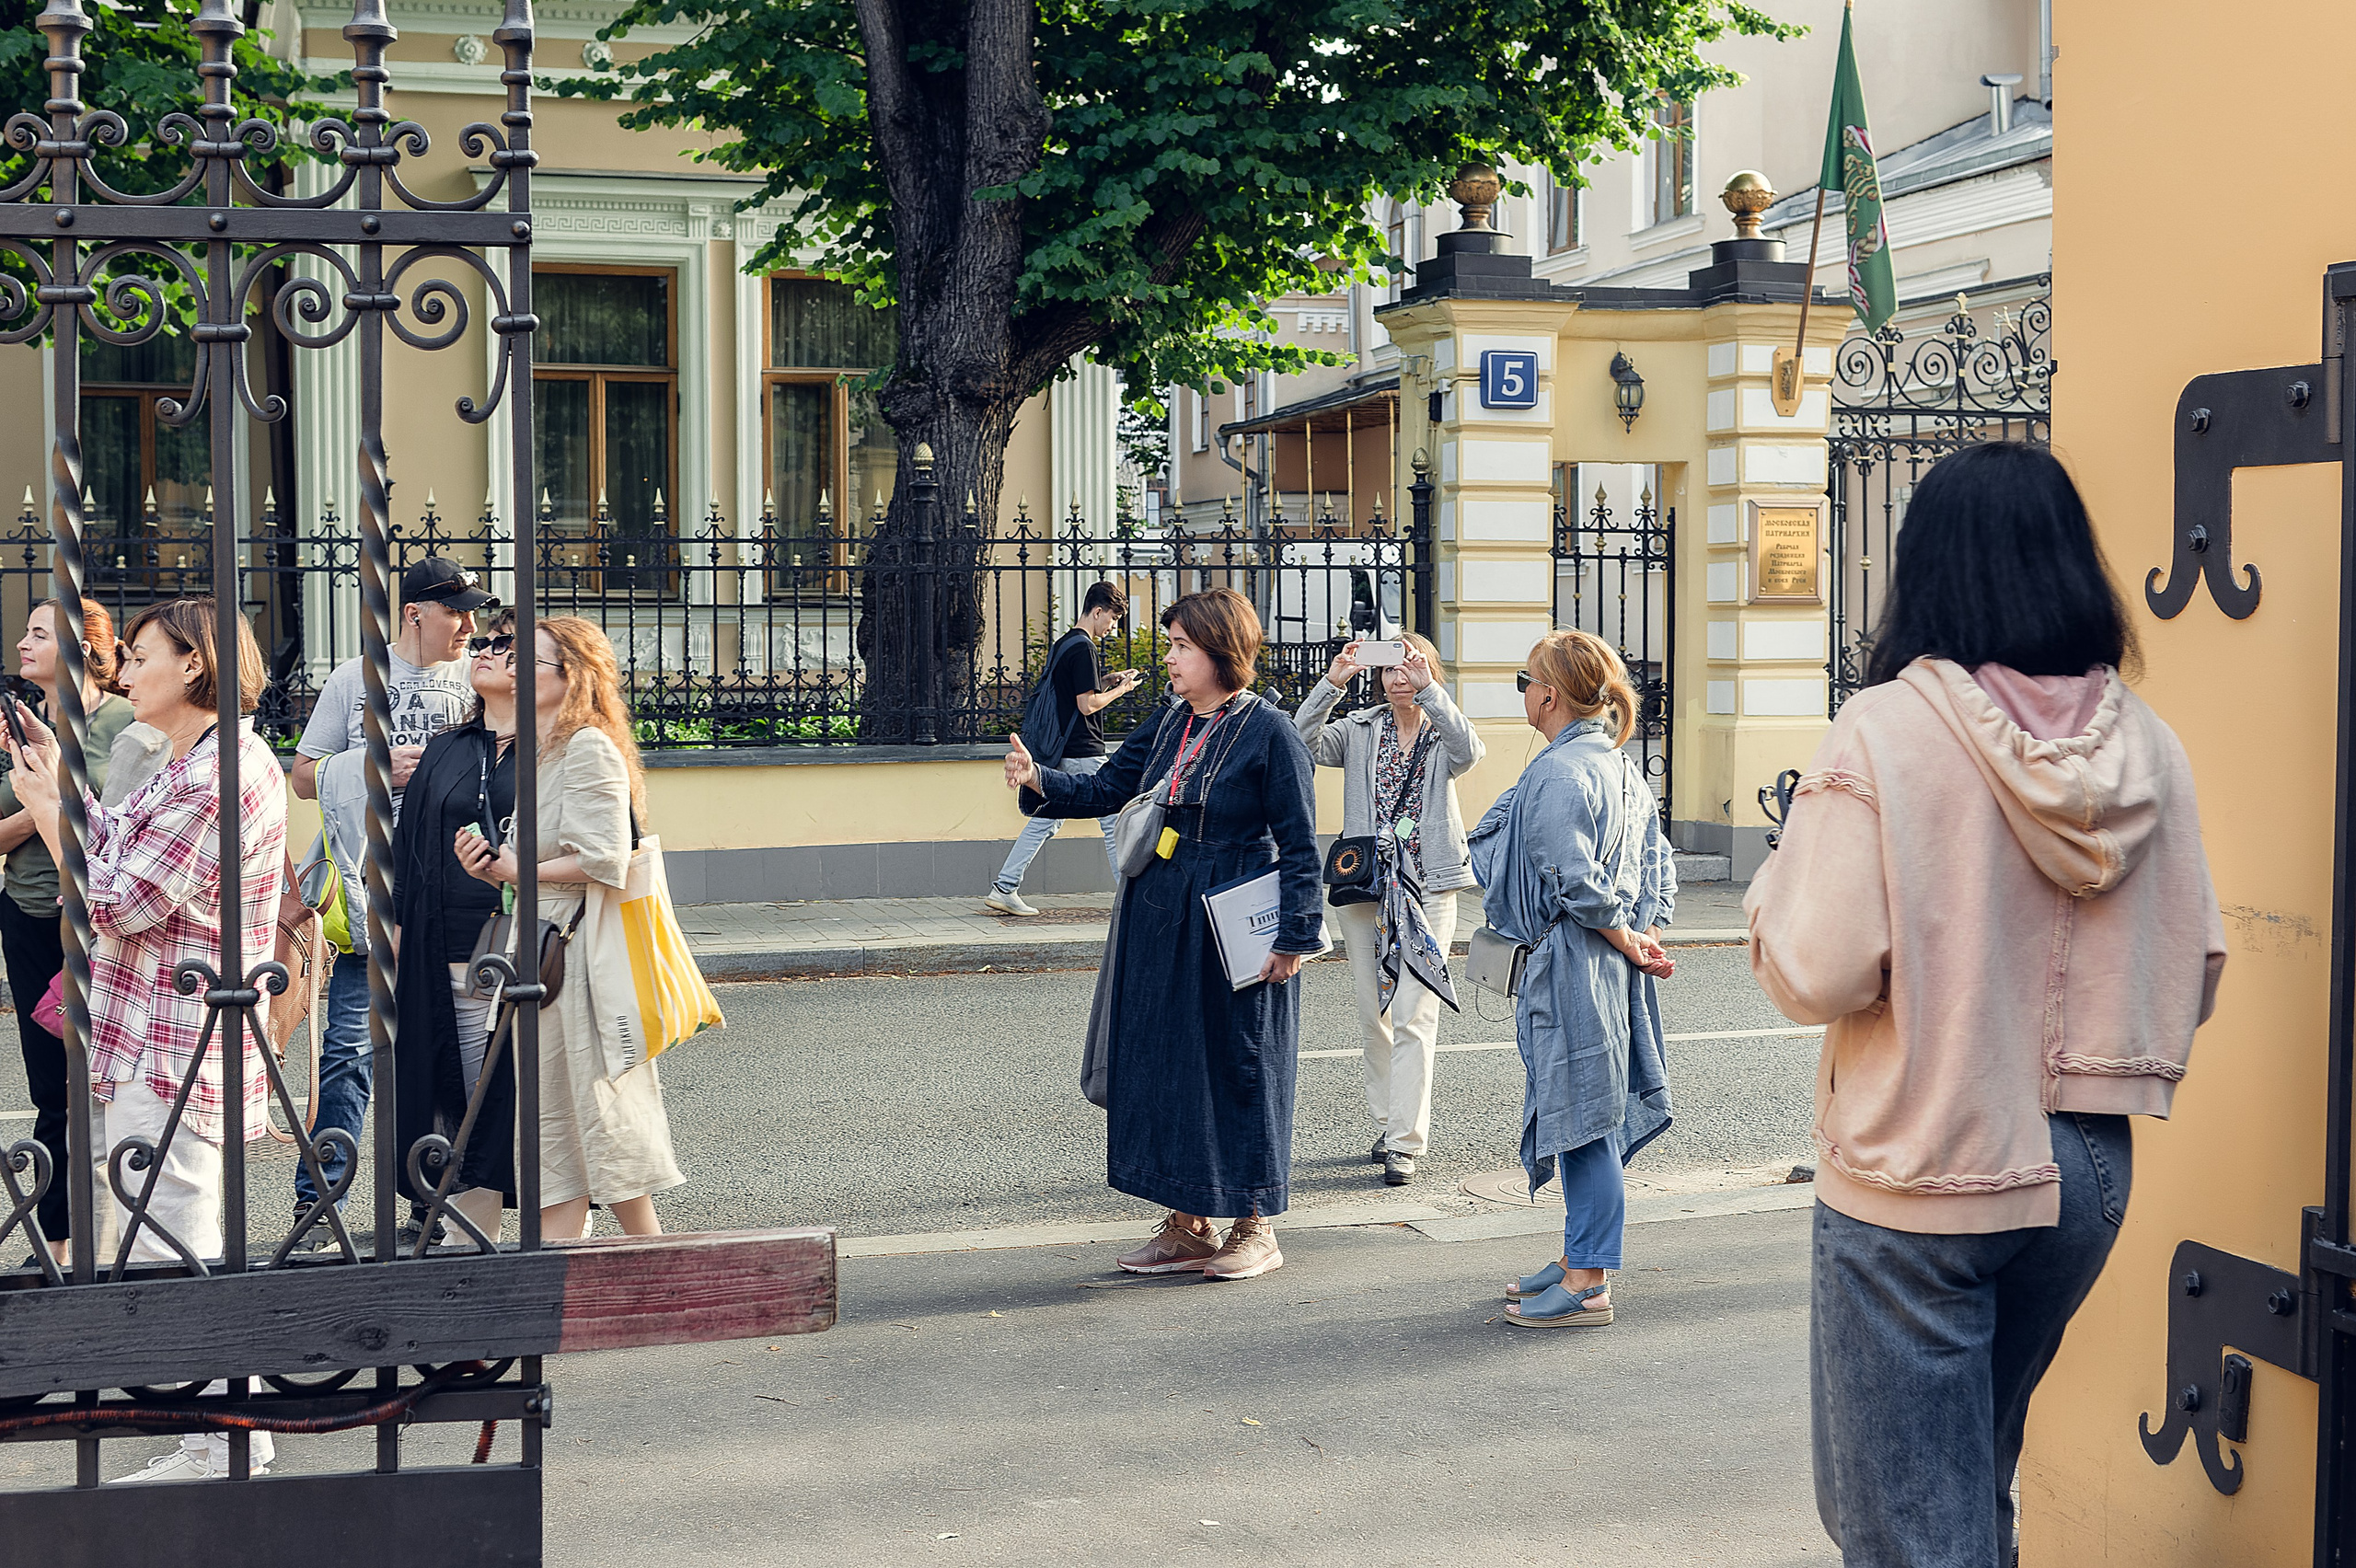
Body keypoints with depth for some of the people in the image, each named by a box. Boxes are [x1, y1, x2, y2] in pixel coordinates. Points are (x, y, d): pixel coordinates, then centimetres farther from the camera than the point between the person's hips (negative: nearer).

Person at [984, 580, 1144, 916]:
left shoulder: (1062, 644, 15)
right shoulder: (1083, 647, -15)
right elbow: (1087, 705, -18)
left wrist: (1106, 681, 17)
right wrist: (1120, 689, -5)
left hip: (1059, 750, 9)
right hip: (1083, 752, -9)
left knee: (1043, 821, 9)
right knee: (1112, 818, -1)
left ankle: (1003, 888, 6)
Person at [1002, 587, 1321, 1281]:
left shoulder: (1269, 733, -11)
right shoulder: (1169, 721, 8)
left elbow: (1300, 845, -10)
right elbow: (1107, 789, 11)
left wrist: (1295, 936, -14)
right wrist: (1038, 781, -5)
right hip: (1159, 924, 7)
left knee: (1237, 1067, 2)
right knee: (1163, 1063, 9)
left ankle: (1255, 1227, 16)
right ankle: (1187, 1224, 21)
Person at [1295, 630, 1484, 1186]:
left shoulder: (1442, 734, 2)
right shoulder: (1360, 730, 7)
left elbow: (1468, 751, -22)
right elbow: (1304, 744, -11)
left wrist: (1428, 688, -31)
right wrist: (1331, 685, -23)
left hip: (1428, 890, -3)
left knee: (1414, 1016, -10)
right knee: (1372, 1014, 9)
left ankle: (1404, 1143, -10)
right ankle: (1388, 1123, 24)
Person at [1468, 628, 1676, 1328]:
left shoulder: (1558, 774, -17)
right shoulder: (1620, 766, 13)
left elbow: (1575, 882, -23)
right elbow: (1659, 864, 14)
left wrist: (1628, 942, -11)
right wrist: (1645, 935, 4)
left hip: (1572, 965, -10)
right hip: (1609, 966, 10)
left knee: (1582, 1116, -4)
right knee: (1588, 1117, 16)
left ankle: (1586, 1286, 1)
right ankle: (1579, 1258, 26)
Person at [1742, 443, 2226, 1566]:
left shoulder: (1886, 731, -16)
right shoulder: (2146, 746, 0)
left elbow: (1817, 974, -18)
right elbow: (2194, 973, 6)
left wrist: (1776, 882, 1)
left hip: (1917, 1180, -6)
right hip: (2085, 1174, 6)